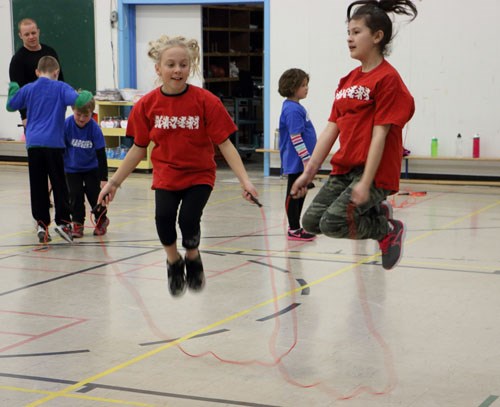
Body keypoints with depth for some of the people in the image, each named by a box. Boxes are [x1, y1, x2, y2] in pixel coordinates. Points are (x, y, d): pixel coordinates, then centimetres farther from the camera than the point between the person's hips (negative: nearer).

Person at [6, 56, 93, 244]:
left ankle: (42, 223, 3)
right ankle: (62, 221, -2)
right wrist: (86, 95, 8)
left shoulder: (28, 89, 8)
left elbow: (10, 105, 18)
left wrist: (13, 88, 34)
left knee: (38, 186, 6)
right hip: (54, 143, -2)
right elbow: (77, 100, -14)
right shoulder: (61, 88, -1)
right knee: (59, 184, 5)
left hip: (33, 144, 3)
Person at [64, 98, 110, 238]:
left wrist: (104, 179, -20)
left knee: (94, 194, -2)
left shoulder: (95, 128, -24)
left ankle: (101, 220, 22)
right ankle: (78, 223, 11)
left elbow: (101, 155, -19)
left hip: (91, 168, -1)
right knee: (75, 195, -7)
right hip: (72, 168, 1)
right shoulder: (66, 125, -23)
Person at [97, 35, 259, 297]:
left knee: (188, 219, -21)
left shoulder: (205, 101, -12)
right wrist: (114, 182, 6)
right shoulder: (147, 105, -5)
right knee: (163, 217, -22)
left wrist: (245, 180, -19)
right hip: (165, 174, 2)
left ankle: (193, 259, 15)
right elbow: (139, 148, 5)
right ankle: (173, 262, 10)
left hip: (199, 175, -1)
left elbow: (224, 144, -11)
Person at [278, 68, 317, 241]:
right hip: (296, 162, -10)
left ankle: (295, 227, 22)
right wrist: (306, 158, -22)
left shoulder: (297, 107, 14)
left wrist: (308, 158, 24)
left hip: (300, 162, 10)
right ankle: (294, 230, 4)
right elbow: (295, 137, -22)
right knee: (294, 194, -2)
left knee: (300, 194, 15)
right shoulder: (292, 109, -18)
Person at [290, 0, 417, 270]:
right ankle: (374, 212, 17)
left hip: (375, 172, -8)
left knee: (332, 223, -19)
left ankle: (389, 229, 6)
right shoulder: (348, 81, 12)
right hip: (343, 169, 8)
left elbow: (379, 134, -16)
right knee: (311, 221, 0)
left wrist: (366, 182, -21)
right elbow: (331, 128, 11)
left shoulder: (387, 78, -11)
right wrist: (308, 172, 8)